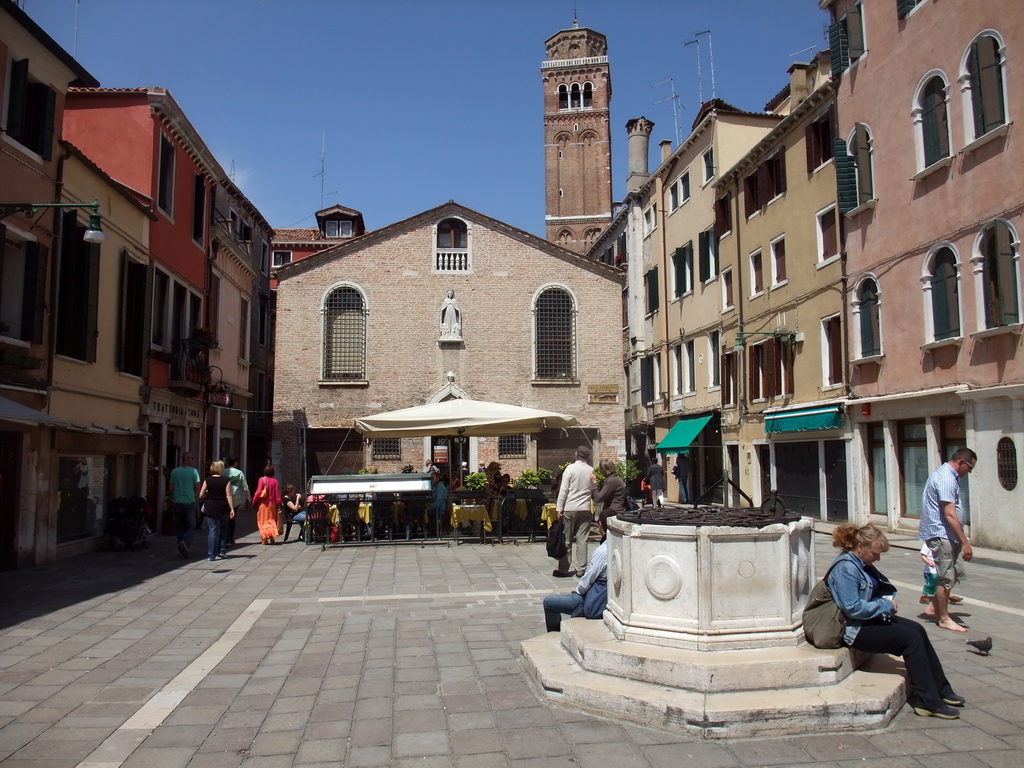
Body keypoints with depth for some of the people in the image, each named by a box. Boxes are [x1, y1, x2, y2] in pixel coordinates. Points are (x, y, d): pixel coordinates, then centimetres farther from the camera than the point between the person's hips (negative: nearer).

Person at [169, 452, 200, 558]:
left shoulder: (174, 471, 2)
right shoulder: (194, 471, -7)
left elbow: (171, 488, 5)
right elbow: (197, 488, -5)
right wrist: (196, 496, 15)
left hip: (177, 502, 3)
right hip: (189, 502, -3)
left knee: (179, 526, 13)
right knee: (191, 526, 4)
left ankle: (181, 545, 14)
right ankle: (185, 542, -19)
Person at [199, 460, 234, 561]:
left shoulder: (207, 480, -2)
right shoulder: (226, 480, -6)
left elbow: (201, 495, -3)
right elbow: (228, 496, -9)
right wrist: (232, 509, -7)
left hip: (211, 507, 1)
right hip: (223, 507, -1)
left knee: (212, 530, 3)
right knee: (223, 529, 17)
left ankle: (212, 555, 0)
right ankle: (222, 552, 17)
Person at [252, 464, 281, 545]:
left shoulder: (262, 480, -7)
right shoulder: (275, 481, -1)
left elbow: (258, 491, -10)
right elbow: (277, 493, -1)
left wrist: (254, 500, 1)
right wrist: (278, 503, 7)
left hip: (262, 503, -2)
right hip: (272, 503, 2)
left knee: (263, 521, 5)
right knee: (271, 520, 12)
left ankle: (265, 539, -4)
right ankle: (272, 538, 2)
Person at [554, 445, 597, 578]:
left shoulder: (570, 468, -7)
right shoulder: (591, 470, 1)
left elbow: (563, 490, -8)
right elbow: (594, 490, 9)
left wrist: (559, 507, -6)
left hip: (570, 508, -2)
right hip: (585, 509, 2)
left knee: (567, 539, 4)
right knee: (582, 539, 6)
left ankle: (564, 568, 7)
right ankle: (581, 568, 7)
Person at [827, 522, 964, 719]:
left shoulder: (863, 564, 10)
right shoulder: (845, 568, -21)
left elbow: (884, 586, 25)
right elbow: (852, 608, -27)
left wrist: (889, 600, 2)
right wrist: (886, 605, -17)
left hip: (871, 619, 10)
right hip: (856, 629, -10)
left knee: (918, 629, -1)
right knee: (912, 638, -15)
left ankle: (940, 689, 7)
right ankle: (927, 701, -9)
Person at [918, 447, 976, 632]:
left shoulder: (943, 474, 15)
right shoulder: (947, 478, -19)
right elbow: (950, 515, -24)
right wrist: (965, 542, -22)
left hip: (944, 535, 11)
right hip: (941, 535, -11)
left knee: (955, 573, 15)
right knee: (946, 578, -1)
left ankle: (933, 608, 23)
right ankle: (944, 619, 10)